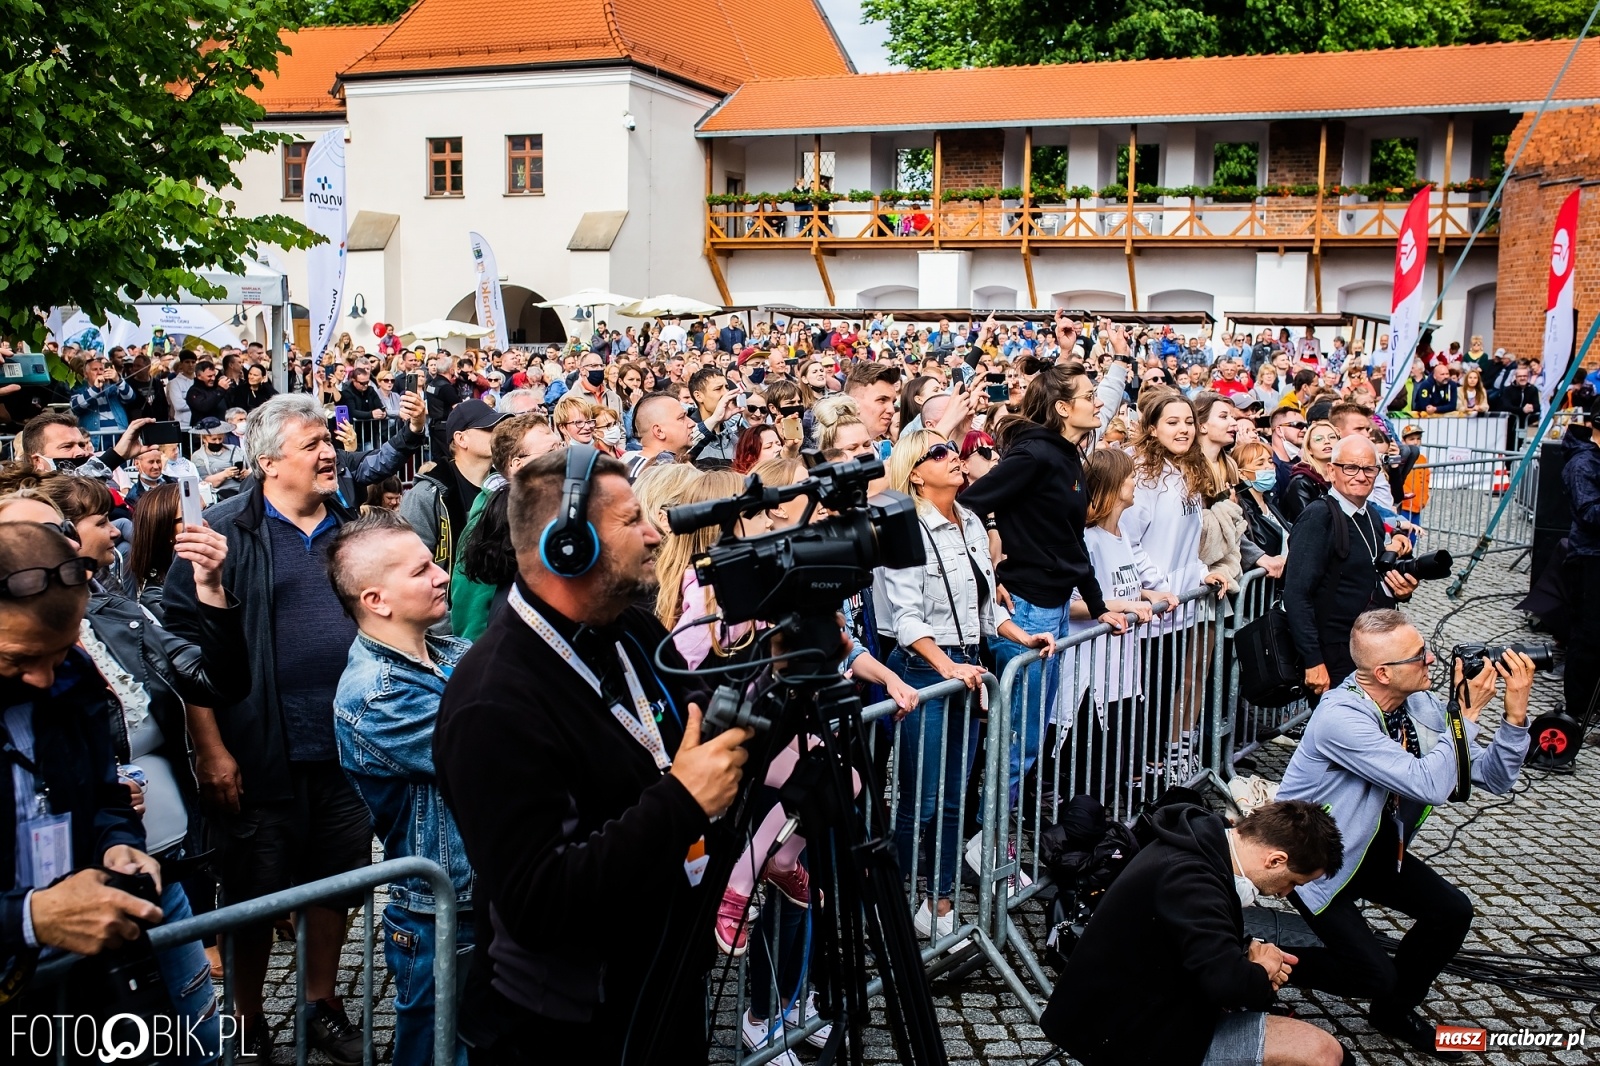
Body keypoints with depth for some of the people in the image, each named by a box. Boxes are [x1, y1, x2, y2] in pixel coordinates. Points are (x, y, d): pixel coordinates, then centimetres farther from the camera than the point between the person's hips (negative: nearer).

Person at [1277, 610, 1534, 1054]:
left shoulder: (1420, 703, -9)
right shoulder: (1341, 717, -33)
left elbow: (1495, 778, -5)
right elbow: (1430, 786, -37)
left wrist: (1515, 712, -20)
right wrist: (1468, 713, -28)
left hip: (1373, 846, 8)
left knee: (1453, 911, -4)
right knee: (1376, 977, -12)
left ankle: (1395, 1010, 21)